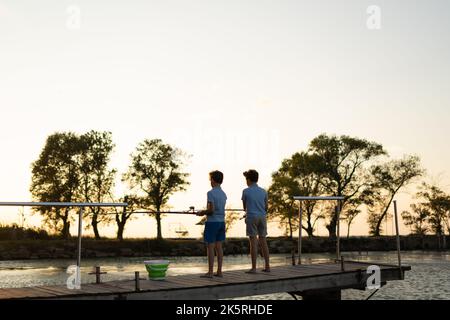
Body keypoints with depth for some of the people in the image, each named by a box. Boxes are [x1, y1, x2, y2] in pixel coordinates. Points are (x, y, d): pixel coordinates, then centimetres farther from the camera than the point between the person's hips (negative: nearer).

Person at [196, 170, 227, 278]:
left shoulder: (211, 193, -13)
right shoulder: (223, 194, 11)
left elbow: (211, 210, -18)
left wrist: (202, 212, -1)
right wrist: (204, 212, 19)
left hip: (212, 222, -7)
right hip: (221, 222, 7)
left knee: (210, 247, -2)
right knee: (219, 247, 9)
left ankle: (210, 272, -1)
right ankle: (219, 271, 12)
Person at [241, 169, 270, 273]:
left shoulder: (246, 191, -4)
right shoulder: (263, 191, 7)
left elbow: (244, 207, 8)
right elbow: (266, 207, 13)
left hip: (251, 217, -4)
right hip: (262, 217, 4)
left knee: (253, 242, -3)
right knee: (263, 241, 9)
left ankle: (254, 268, -2)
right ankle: (267, 266, 11)